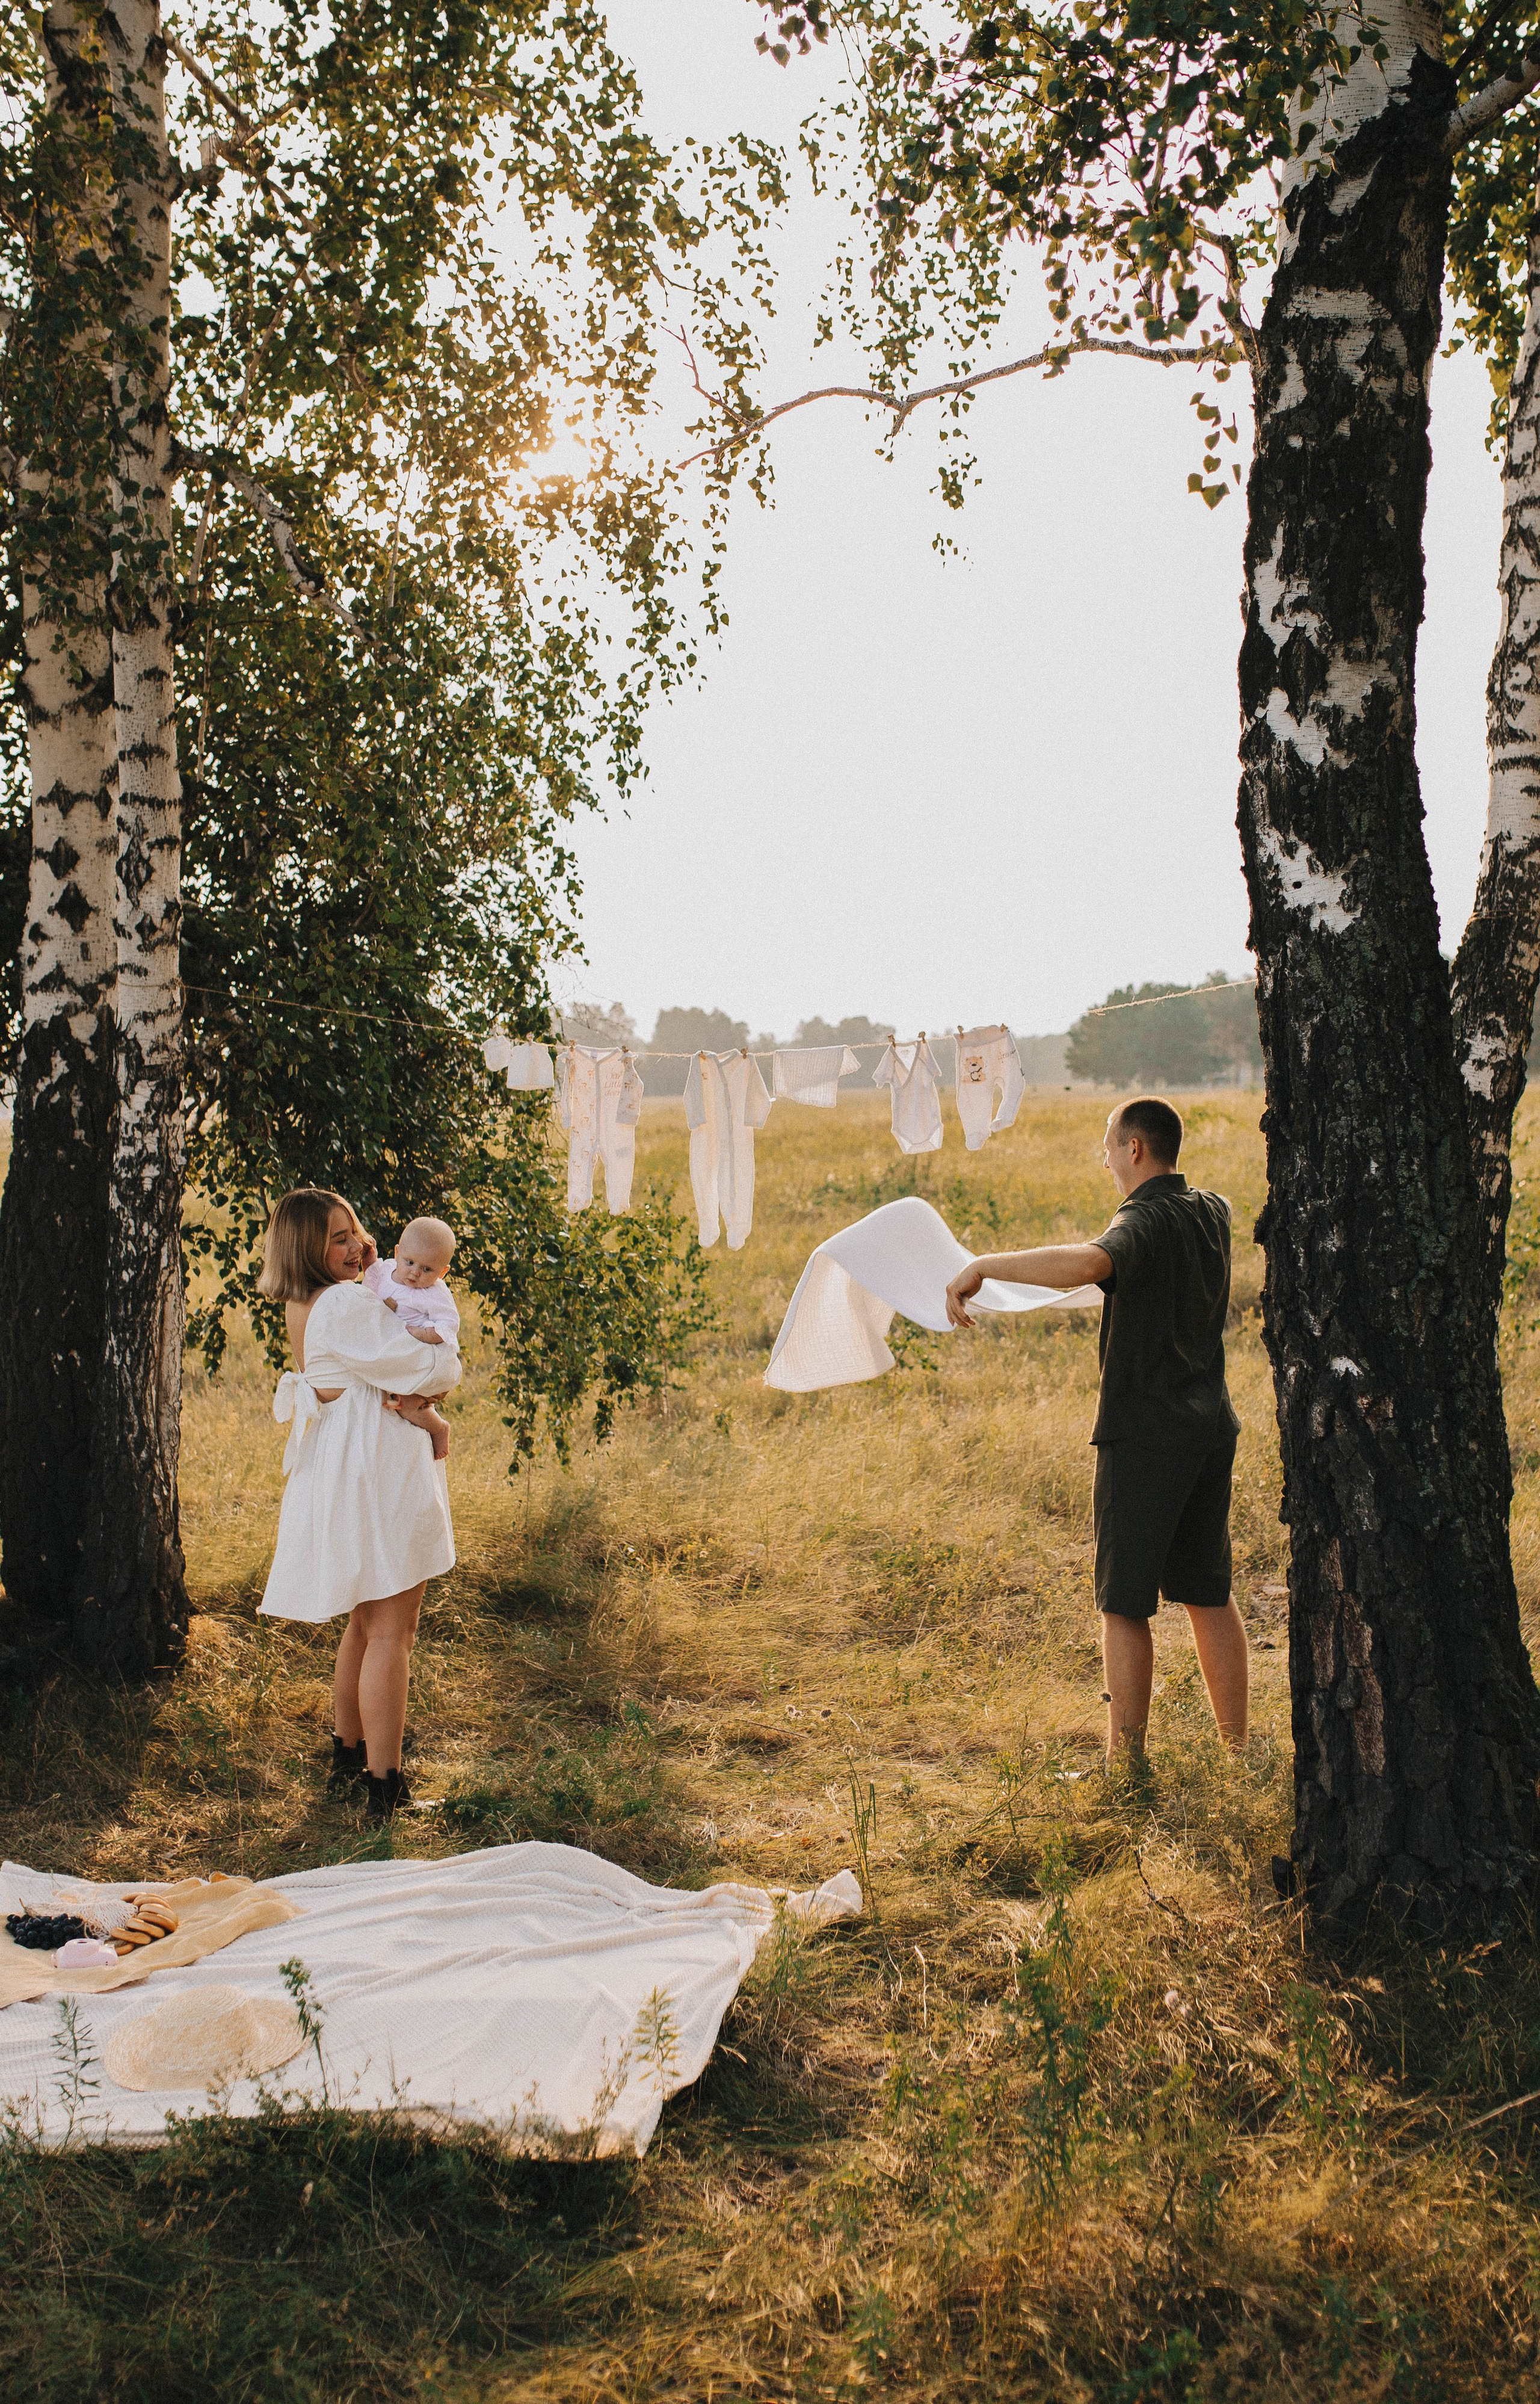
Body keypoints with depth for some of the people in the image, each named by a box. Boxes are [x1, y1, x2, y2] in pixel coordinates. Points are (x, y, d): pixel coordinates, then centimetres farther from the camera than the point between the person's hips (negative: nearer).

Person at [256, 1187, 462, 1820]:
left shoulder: (303, 1308, 10)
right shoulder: (344, 1306, -20)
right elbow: (431, 1368, -20)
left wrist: (406, 1391, -6)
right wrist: (445, 1367, 3)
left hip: (339, 1476, 10)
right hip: (379, 1475, -10)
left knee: (364, 1622, 23)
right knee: (390, 1633, -4)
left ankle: (346, 1752, 36)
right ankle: (385, 1787, 0)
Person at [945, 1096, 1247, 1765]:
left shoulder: (1144, 1221, -17)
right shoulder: (1213, 1213, 9)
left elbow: (1089, 1263, -39)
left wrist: (984, 1265, -35)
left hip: (1145, 1435, -8)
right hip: (1212, 1427, 8)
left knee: (1125, 1603, 0)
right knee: (1209, 1592, 16)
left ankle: (1126, 1760, 4)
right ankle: (1237, 1751, 22)